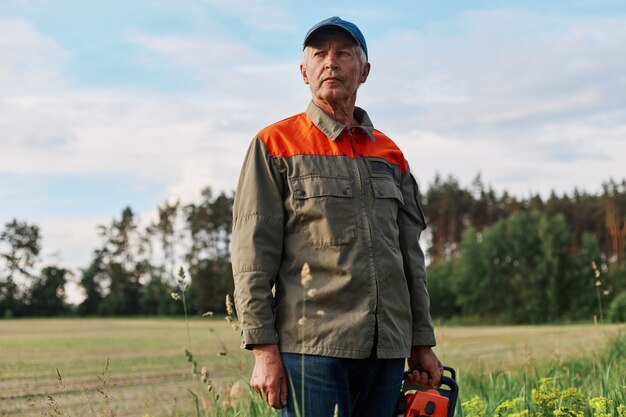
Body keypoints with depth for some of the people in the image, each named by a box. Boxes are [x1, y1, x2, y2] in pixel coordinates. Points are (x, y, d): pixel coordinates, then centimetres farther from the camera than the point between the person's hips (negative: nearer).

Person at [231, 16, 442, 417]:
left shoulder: (390, 155, 17)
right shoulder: (275, 145, 2)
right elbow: (253, 258, -4)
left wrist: (422, 344, 15)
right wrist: (264, 350, -11)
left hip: (387, 351, 5)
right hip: (312, 349, -5)